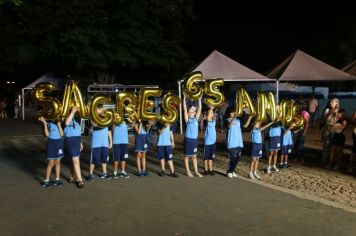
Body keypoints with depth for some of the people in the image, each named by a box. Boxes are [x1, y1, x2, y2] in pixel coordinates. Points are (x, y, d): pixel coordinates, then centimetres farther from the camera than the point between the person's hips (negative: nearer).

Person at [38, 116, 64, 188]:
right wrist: (44, 123, -21)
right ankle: (46, 180, 7)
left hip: (59, 142, 4)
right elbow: (47, 134, -17)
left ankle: (57, 179, 18)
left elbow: (62, 134, -2)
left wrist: (59, 124, -11)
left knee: (58, 162, 10)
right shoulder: (48, 123, -5)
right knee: (51, 163, -3)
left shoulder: (59, 122, 5)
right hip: (51, 143, -4)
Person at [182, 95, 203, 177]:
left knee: (194, 156, 13)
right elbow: (184, 109, -15)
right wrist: (184, 98, -20)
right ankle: (188, 171, 17)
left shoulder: (196, 118, 6)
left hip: (195, 139, 4)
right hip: (188, 139, -4)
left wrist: (199, 99, -4)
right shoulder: (187, 119, -5)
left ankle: (196, 171, 20)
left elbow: (199, 109, 1)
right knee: (187, 156, 7)